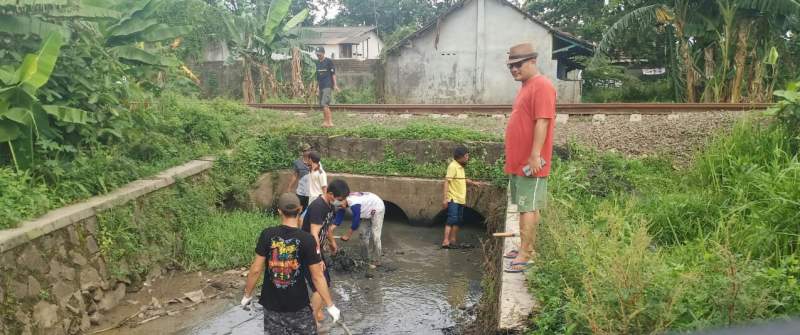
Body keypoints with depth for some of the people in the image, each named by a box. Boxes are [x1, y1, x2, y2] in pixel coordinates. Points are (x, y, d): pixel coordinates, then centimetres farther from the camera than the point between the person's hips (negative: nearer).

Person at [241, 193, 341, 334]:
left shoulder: (267, 235, -11)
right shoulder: (307, 239, -16)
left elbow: (256, 270, -7)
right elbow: (317, 276, -13)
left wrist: (247, 295, 9)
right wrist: (330, 306, -4)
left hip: (271, 304, 2)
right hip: (298, 306, -2)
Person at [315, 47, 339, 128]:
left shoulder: (329, 61, -6)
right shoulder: (318, 63, 14)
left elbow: (333, 73, -7)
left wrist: (335, 85, -12)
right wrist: (316, 86, 21)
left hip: (327, 86, -8)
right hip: (321, 86, 8)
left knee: (324, 104, -16)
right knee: (322, 105, 9)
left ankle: (330, 122, -13)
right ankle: (326, 121, 17)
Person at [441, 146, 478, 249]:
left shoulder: (461, 167, 13)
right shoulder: (453, 166, -14)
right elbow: (447, 182, -19)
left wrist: (473, 183, 24)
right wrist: (445, 198, -23)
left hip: (460, 199, 9)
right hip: (453, 199, -9)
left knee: (458, 221, 10)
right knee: (452, 219, -13)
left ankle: (453, 240, 16)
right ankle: (446, 241, -12)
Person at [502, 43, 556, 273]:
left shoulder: (541, 85, -13)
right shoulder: (526, 86, 17)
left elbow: (542, 123, -21)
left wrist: (535, 156, -24)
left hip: (530, 163, -9)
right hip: (518, 162, 9)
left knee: (528, 208, -6)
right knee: (525, 207, 14)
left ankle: (526, 256, -3)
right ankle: (525, 248, 23)